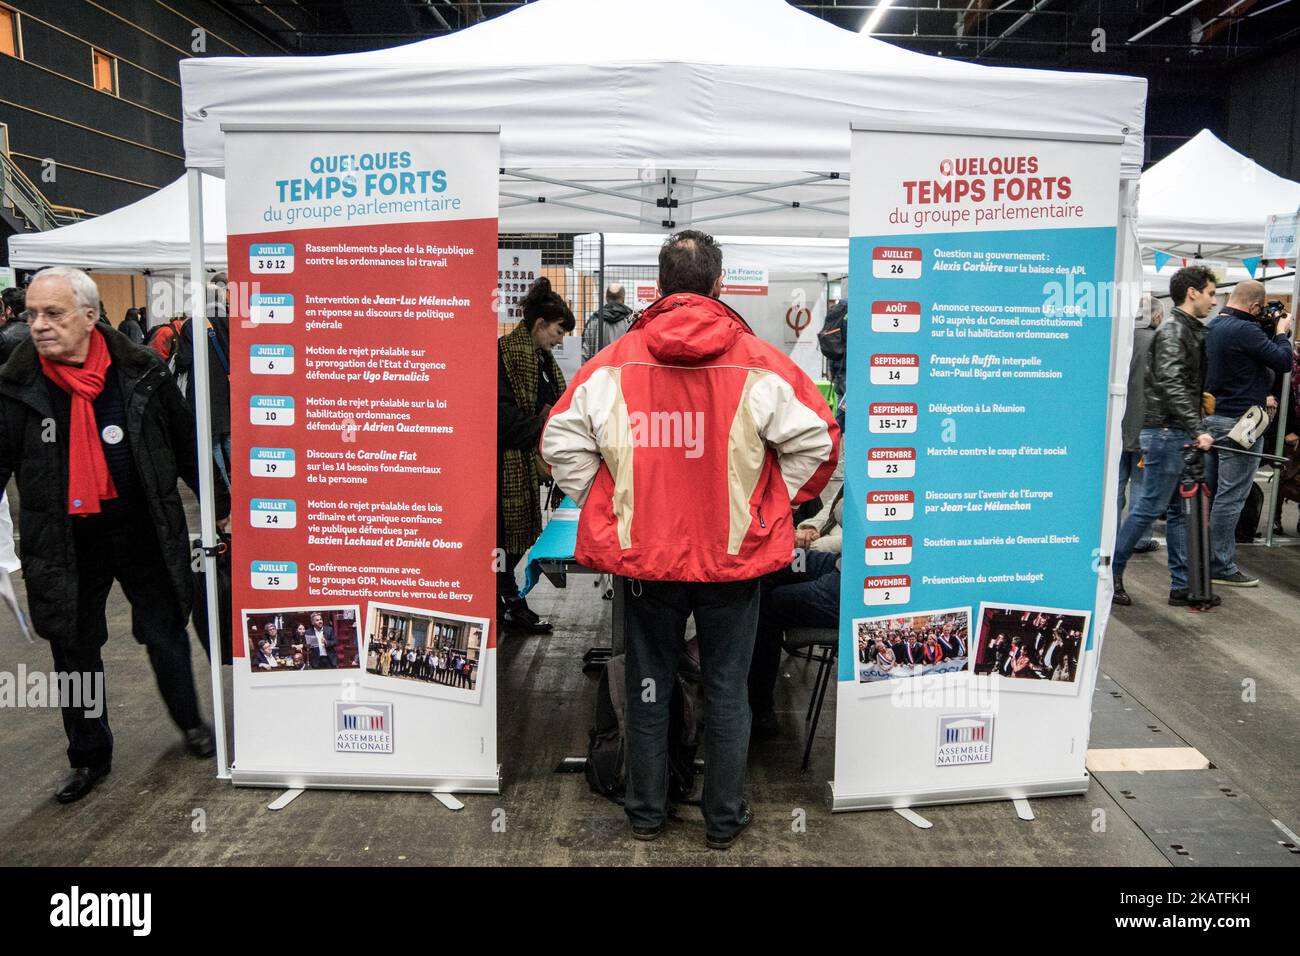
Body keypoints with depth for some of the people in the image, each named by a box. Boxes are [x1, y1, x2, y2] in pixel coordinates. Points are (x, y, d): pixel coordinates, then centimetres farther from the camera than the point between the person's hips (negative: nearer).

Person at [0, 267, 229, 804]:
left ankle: (190, 723, 36)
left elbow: (185, 444, 4)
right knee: (74, 651, 11)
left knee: (166, 634, 12)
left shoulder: (140, 374, -5)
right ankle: (89, 756, 30)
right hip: (64, 544, 1)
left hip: (142, 532, 0)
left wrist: (218, 503, 10)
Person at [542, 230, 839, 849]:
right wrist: (773, 503, 7)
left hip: (643, 553, 1)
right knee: (727, 692, 15)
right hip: (734, 555, -1)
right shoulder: (758, 363, -8)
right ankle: (723, 820, 28)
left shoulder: (616, 362, -5)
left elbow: (559, 440, -3)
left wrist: (603, 501, 8)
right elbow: (817, 438, -6)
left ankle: (646, 812, 32)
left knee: (649, 688, 17)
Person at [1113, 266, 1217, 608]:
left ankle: (1183, 585, 15)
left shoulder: (1191, 330, 18)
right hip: (1166, 431, -10)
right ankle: (1110, 573, 5)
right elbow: (1171, 385, -23)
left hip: (1181, 435, 10)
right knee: (1150, 507, -5)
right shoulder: (1172, 330, -12)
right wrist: (1197, 430, -27)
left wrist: (1194, 431, 17)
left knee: (1180, 511, 10)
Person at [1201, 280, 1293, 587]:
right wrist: (1281, 332, 0)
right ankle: (1221, 567, 1)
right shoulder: (1246, 330, -17)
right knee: (1230, 498, -4)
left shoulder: (1212, 328, 11)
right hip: (1240, 423, -9)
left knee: (1209, 492, 13)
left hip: (1212, 417, 9)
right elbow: (1283, 362, -14)